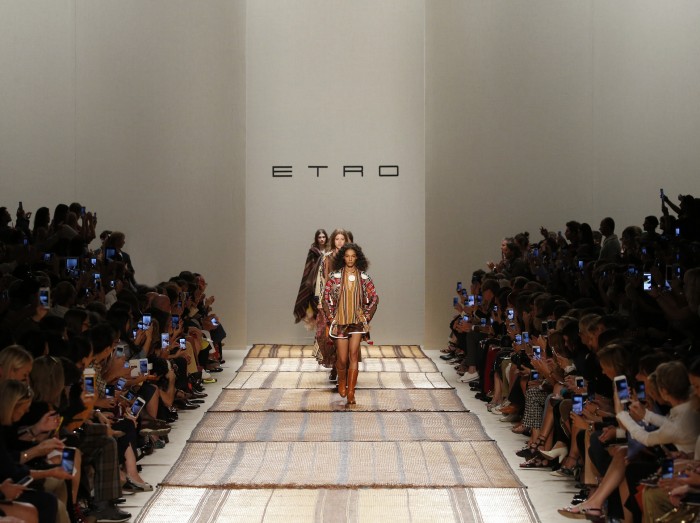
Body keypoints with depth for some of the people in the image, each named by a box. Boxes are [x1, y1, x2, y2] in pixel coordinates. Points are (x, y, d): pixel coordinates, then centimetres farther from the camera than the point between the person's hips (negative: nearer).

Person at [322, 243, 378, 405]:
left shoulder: (364, 277, 3)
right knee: (342, 358, 0)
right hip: (340, 322, 0)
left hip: (358, 321, 0)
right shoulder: (334, 276, 0)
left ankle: (351, 392, -10)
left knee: (354, 354, -12)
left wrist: (367, 316, 5)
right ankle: (341, 381, 32)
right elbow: (326, 298, 3)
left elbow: (374, 298, 11)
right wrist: (330, 317, -1)